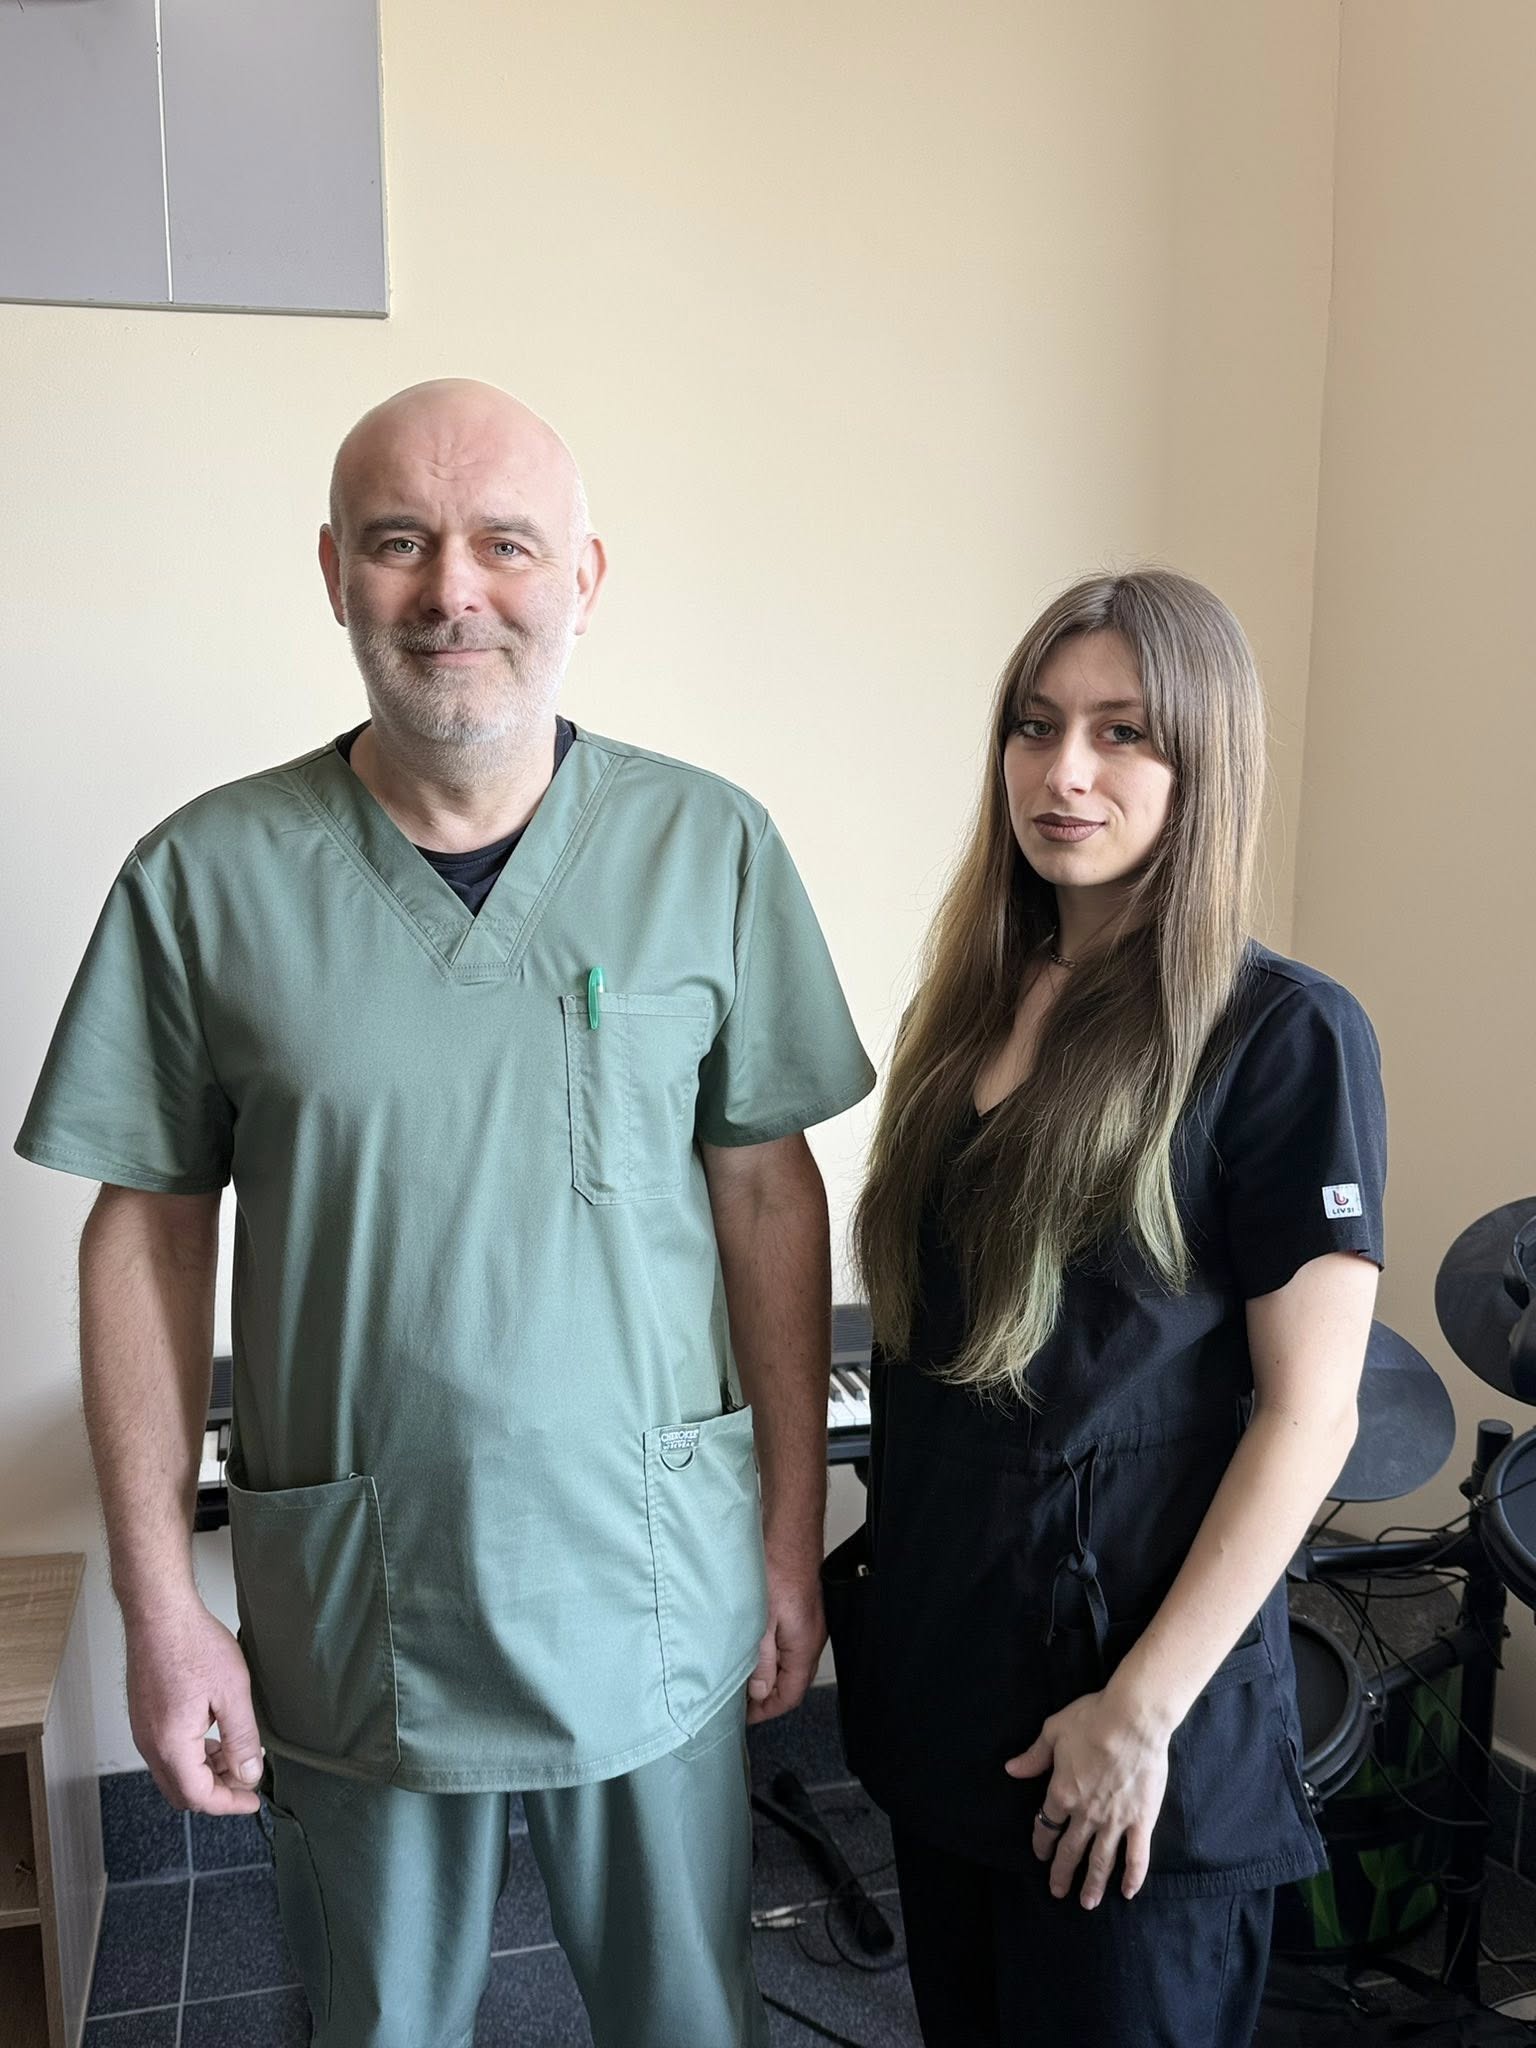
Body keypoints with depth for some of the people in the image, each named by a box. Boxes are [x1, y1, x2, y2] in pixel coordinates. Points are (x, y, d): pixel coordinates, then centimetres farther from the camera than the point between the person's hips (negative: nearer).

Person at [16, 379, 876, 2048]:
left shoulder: (709, 849, -7)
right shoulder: (206, 877, -8)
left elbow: (767, 1189, -2)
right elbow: (149, 1235, -2)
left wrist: (794, 1531, 0)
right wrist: (159, 1605, -2)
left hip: (655, 1591, 1)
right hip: (353, 1616, 0)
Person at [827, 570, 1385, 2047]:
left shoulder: (1281, 1037, -14)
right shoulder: (972, 1005, 5)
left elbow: (1308, 1412, -16)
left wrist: (1145, 1708, -16)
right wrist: (882, 1561, 12)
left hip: (1121, 1668, -6)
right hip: (937, 1660, 6)